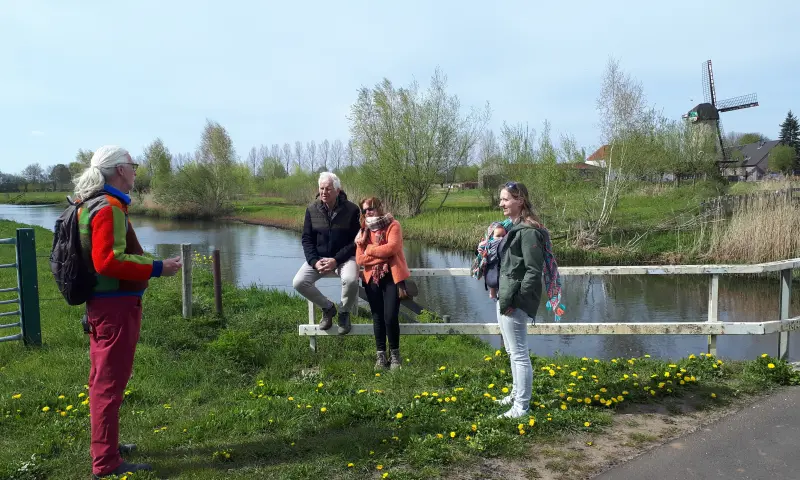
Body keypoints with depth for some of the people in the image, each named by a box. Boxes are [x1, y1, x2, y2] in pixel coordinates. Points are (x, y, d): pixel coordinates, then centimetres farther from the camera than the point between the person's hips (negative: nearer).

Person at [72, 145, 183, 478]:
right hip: (115, 305, -10)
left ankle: (104, 444, 35)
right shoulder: (109, 208, -18)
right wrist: (156, 268, -21)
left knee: (103, 379, 20)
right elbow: (108, 261, -27)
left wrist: (147, 264, 16)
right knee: (110, 382, -2)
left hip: (103, 303, 10)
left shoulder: (94, 203, 13)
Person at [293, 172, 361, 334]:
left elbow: (356, 241, -9)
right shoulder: (312, 209, -1)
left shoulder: (351, 210, -11)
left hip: (344, 257, -3)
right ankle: (328, 308, 8)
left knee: (351, 280, -34)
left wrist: (336, 260, -20)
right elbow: (307, 239, 3)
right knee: (298, 283, -18)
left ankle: (344, 313, -2)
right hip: (318, 257, 3)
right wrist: (314, 261, -14)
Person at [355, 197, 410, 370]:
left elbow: (392, 247, -17)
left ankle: (395, 354, 9)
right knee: (378, 318, 4)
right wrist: (382, 255, -11)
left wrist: (370, 250, -6)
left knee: (390, 317, -10)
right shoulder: (364, 231, 12)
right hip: (372, 278, 4)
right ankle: (381, 355, 15)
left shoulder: (392, 225, 0)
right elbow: (360, 259, 2)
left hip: (392, 276, -4)